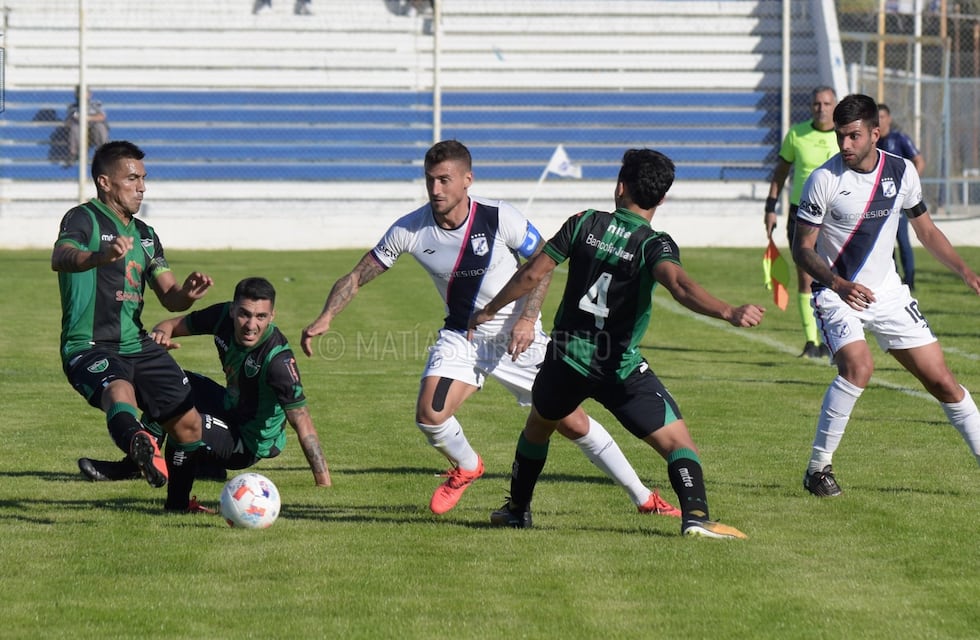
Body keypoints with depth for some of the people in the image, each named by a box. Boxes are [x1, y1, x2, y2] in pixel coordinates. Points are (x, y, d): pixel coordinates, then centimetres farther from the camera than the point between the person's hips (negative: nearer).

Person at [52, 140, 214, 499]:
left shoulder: (144, 235, 19)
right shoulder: (84, 219, -6)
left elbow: (169, 297, 17)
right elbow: (60, 258, -28)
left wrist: (188, 294, -8)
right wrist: (101, 257, -50)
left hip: (137, 345, 8)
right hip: (90, 346, -8)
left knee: (189, 423, 4)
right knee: (120, 391, -38)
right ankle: (139, 443, -70)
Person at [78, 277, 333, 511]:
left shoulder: (278, 360, -34)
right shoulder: (223, 316, -15)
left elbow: (303, 423, -33)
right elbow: (175, 324, 0)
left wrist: (325, 487, -38)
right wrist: (161, 332, -26)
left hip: (250, 445, -8)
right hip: (231, 409, 8)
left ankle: (177, 503, -2)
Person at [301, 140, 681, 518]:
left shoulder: (499, 218, -20)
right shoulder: (410, 230, -15)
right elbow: (357, 277, -7)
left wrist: (528, 319, -16)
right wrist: (325, 318, -23)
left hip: (517, 336, -2)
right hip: (461, 337, 2)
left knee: (573, 423, -1)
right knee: (429, 416, -21)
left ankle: (644, 499, 16)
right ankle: (466, 468, 14)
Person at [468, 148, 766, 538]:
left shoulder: (585, 224, 0)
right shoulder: (654, 244, -10)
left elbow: (532, 274, 3)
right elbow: (678, 285, -31)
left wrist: (490, 310, 16)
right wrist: (729, 312, -42)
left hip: (566, 358, 4)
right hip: (618, 368, -4)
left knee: (539, 424, 32)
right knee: (677, 440, -2)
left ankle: (517, 509, 40)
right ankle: (695, 516, -24)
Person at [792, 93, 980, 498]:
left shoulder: (901, 172, -2)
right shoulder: (824, 179, -15)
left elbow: (926, 230, 14)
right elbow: (802, 248, -12)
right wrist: (837, 284, -29)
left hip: (887, 293, 4)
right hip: (837, 294, -4)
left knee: (940, 378, 2)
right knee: (858, 366, -29)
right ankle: (819, 467, -17)